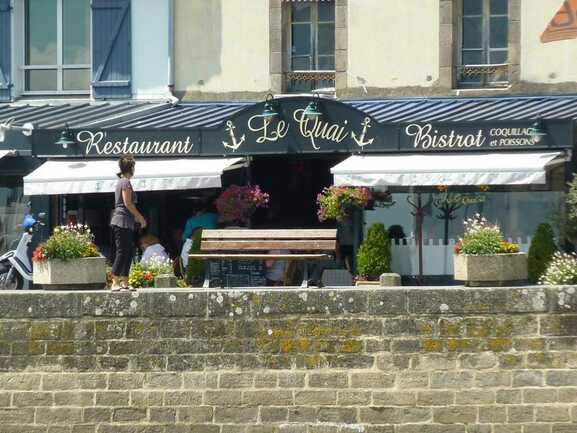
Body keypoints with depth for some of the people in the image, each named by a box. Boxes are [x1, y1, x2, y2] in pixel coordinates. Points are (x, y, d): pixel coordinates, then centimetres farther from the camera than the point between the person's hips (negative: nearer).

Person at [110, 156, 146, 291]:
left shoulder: (121, 181, 18)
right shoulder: (126, 182, -11)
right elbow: (128, 203, -17)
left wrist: (136, 217, 23)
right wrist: (140, 217, -10)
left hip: (125, 223, 10)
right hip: (123, 221, -10)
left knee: (129, 252, 11)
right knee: (122, 252, -10)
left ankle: (124, 282, 12)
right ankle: (115, 283, -13)